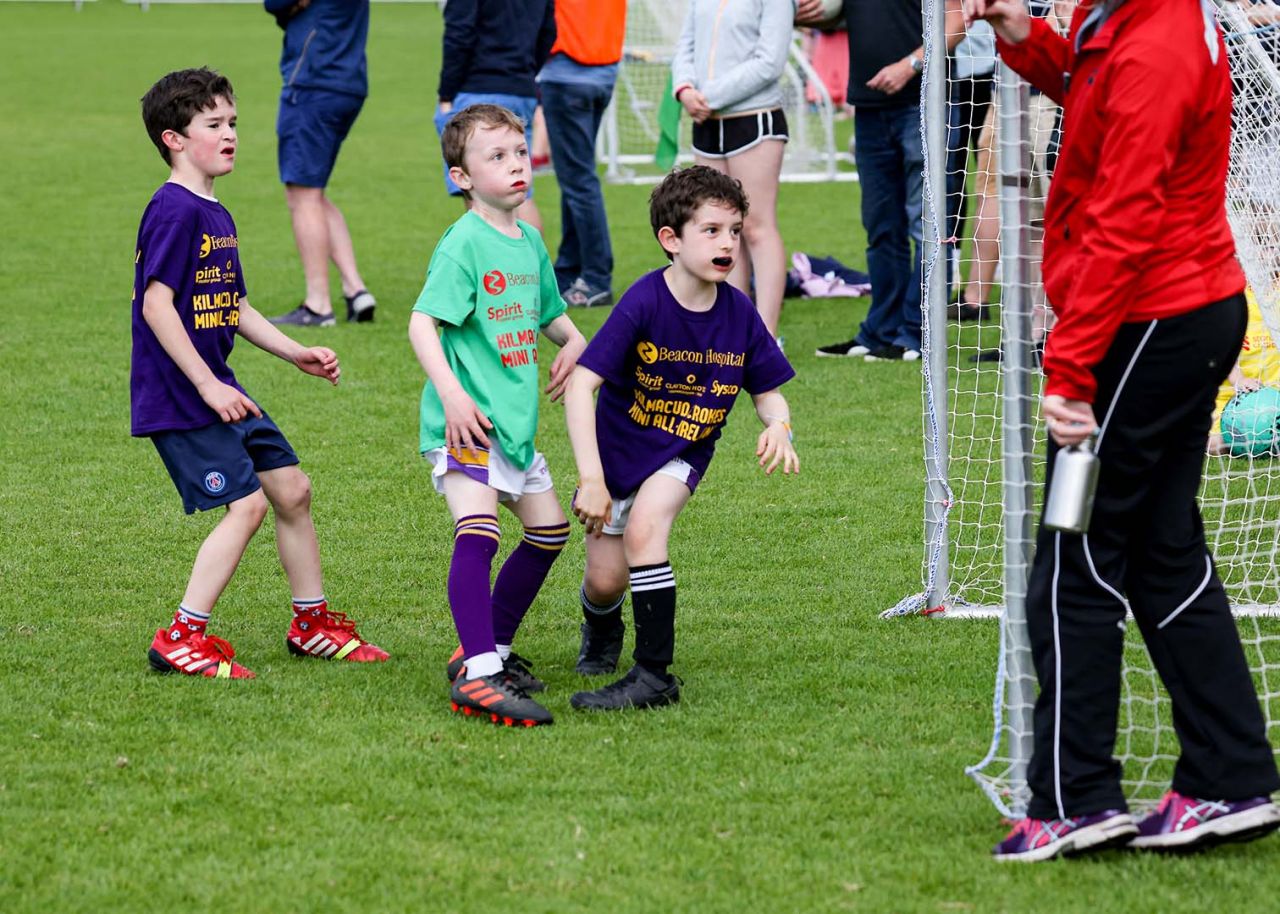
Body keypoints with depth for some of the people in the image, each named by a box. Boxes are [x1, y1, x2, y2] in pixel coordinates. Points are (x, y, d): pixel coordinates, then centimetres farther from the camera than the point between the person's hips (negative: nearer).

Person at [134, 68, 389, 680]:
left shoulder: (216, 216, 14)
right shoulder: (173, 211, -16)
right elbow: (156, 304, -21)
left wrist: (296, 354, 13)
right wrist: (207, 386, -22)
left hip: (217, 387, 10)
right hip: (177, 394, -10)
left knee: (291, 487, 11)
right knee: (246, 503, -13)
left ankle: (312, 622, 24)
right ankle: (182, 637, -6)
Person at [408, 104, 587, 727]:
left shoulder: (530, 241, 13)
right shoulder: (464, 244, -12)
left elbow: (547, 313, 30)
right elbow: (423, 323, -19)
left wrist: (573, 340, 8)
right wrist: (451, 394, -30)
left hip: (515, 420, 9)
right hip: (467, 422, -9)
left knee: (548, 530, 16)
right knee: (477, 531, -23)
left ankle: (490, 649, 28)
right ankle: (477, 675, -32)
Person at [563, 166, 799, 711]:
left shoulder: (739, 314, -14)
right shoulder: (644, 304, -26)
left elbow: (769, 390, 1)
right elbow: (581, 385, -29)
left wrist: (778, 427, -23)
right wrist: (590, 478, -35)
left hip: (683, 452, 1)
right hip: (618, 447, -1)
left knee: (644, 527, -28)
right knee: (605, 582, 2)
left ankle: (654, 675, -23)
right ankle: (601, 627, 41)